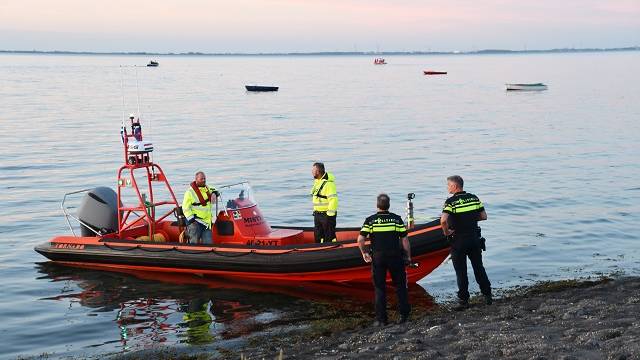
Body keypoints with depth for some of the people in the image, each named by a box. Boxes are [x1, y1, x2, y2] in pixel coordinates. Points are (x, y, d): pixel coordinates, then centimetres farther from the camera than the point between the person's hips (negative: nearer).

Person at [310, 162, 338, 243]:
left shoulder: (328, 183, -19)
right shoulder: (316, 181, 12)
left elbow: (333, 200, -23)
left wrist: (330, 215, -23)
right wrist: (315, 211, 19)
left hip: (327, 215, -9)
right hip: (317, 214, 9)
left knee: (329, 238, -3)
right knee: (318, 236, 13)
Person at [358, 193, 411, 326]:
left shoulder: (370, 220, -1)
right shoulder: (396, 219, -1)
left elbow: (360, 239, -9)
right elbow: (405, 240, -2)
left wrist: (364, 253, 6)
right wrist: (408, 256, 8)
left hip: (377, 257, 0)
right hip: (395, 256, 0)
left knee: (379, 288, 7)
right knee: (400, 286, 14)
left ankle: (381, 319, 6)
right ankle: (404, 314, 15)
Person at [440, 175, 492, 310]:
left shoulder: (451, 202, -14)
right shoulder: (474, 198, 3)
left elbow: (443, 220, -28)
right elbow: (483, 216, 6)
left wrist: (446, 232, -12)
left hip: (458, 240, -5)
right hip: (474, 238, 5)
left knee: (461, 272, 5)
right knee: (479, 268, 16)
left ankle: (464, 300, 8)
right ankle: (487, 295, 22)